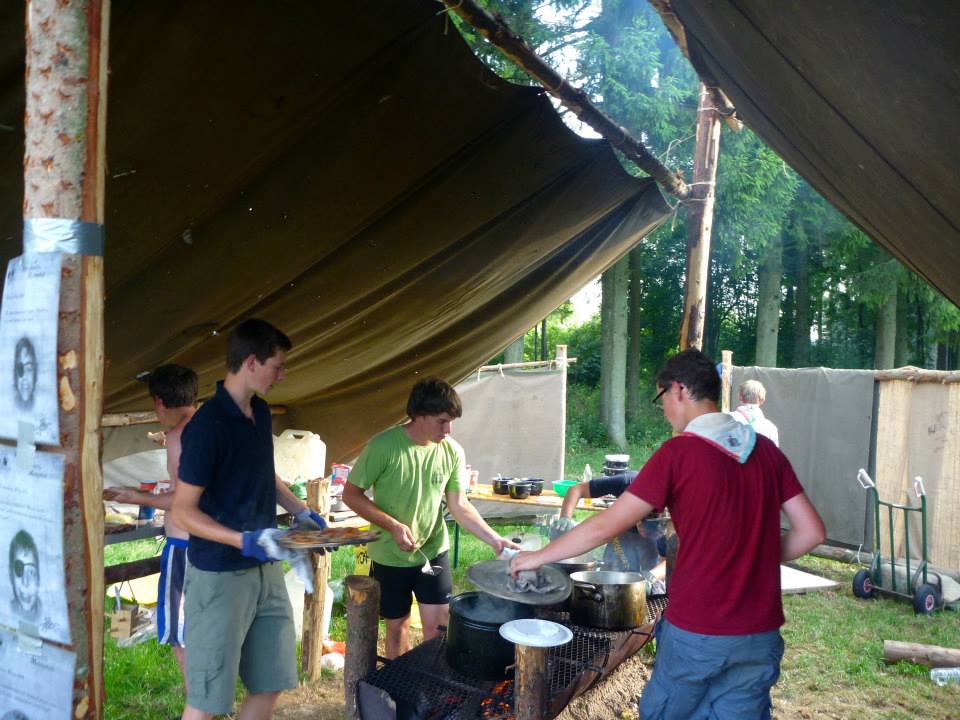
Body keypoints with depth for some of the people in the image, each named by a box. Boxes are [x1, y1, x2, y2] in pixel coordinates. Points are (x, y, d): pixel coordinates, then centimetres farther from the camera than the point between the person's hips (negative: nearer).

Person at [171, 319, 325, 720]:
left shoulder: (260, 412, 6)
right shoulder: (208, 425, -19)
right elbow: (183, 511, -17)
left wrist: (301, 513, 10)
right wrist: (244, 541, -27)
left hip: (265, 570, 8)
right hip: (219, 576, -8)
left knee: (270, 685, 14)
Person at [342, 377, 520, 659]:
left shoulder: (452, 451, -10)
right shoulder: (383, 446, -21)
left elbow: (459, 506, -3)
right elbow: (351, 494, -13)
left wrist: (495, 540, -13)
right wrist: (393, 525, -23)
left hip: (434, 551, 2)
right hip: (390, 556, -2)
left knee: (438, 626, 1)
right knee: (398, 626, 13)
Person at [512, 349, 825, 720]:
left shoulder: (678, 453, -13)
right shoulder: (765, 449, 3)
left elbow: (605, 526, -12)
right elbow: (811, 531, 5)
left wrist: (539, 556, -1)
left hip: (697, 632, -4)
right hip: (760, 633, 5)